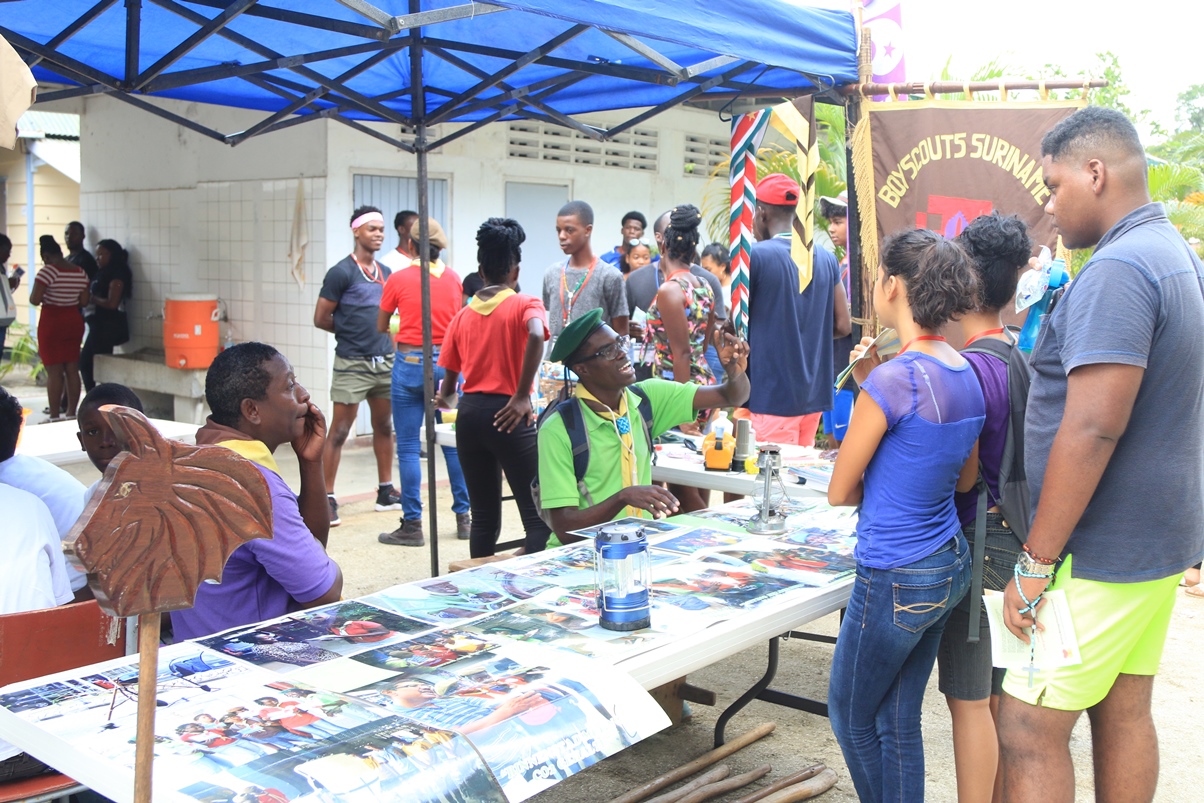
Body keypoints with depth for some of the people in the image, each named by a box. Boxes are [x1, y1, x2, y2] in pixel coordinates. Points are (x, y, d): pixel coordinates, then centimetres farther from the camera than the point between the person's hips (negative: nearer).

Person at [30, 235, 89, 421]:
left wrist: (49, 297, 2)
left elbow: (35, 300, -18)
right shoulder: (80, 272, 4)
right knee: (72, 370, 10)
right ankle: (71, 413, 15)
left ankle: (55, 417, -1)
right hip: (74, 322, 6)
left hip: (52, 323, -6)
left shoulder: (48, 271, -15)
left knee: (54, 372, -3)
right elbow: (84, 301, 7)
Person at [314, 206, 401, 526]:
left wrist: (388, 340, 8)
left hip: (384, 361, 7)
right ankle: (327, 498, 1)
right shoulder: (341, 272, -8)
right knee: (339, 431, -5)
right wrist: (351, 331, 2)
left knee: (385, 427, 14)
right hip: (352, 364, -7)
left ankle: (386, 492, 25)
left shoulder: (385, 273, 12)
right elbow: (321, 318, -7)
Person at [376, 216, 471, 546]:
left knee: (408, 447, 2)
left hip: (410, 363, -3)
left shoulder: (398, 279, -5)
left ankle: (412, 524, 4)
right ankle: (463, 518, 17)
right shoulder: (453, 278, 3)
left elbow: (381, 327, 5)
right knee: (454, 443, 11)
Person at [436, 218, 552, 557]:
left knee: (484, 516, 14)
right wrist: (522, 396, -19)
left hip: (469, 414, 5)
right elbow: (536, 335, -26)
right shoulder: (525, 304, -1)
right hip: (507, 415, -5)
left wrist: (446, 400, 36)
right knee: (538, 516, -2)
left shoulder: (462, 316, 12)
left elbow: (448, 384, 13)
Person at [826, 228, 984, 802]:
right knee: (899, 723, 18)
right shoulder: (966, 375, 2)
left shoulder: (892, 380, -22)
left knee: (852, 718, 14)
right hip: (950, 565, 8)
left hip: (896, 579, -8)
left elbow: (839, 491, -13)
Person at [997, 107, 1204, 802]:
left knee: (1030, 728, -4)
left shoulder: (1117, 270, -20)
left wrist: (1036, 563, -21)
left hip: (1103, 554, -10)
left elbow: (1092, 431, -26)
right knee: (1125, 713, 17)